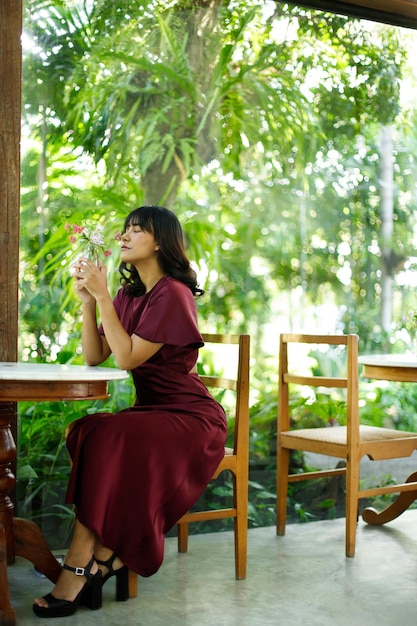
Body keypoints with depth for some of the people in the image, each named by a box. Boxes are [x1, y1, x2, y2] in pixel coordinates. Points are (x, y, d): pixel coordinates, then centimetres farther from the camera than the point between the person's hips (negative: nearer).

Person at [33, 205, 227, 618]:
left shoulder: (172, 294, -13)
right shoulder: (128, 294, 12)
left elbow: (127, 357, -21)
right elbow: (94, 357, 6)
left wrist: (102, 295, -20)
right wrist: (88, 301, -3)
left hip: (191, 418, -7)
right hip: (150, 413, 7)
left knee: (107, 440, -29)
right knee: (87, 434, -21)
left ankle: (77, 571, -22)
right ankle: (109, 558, -17)